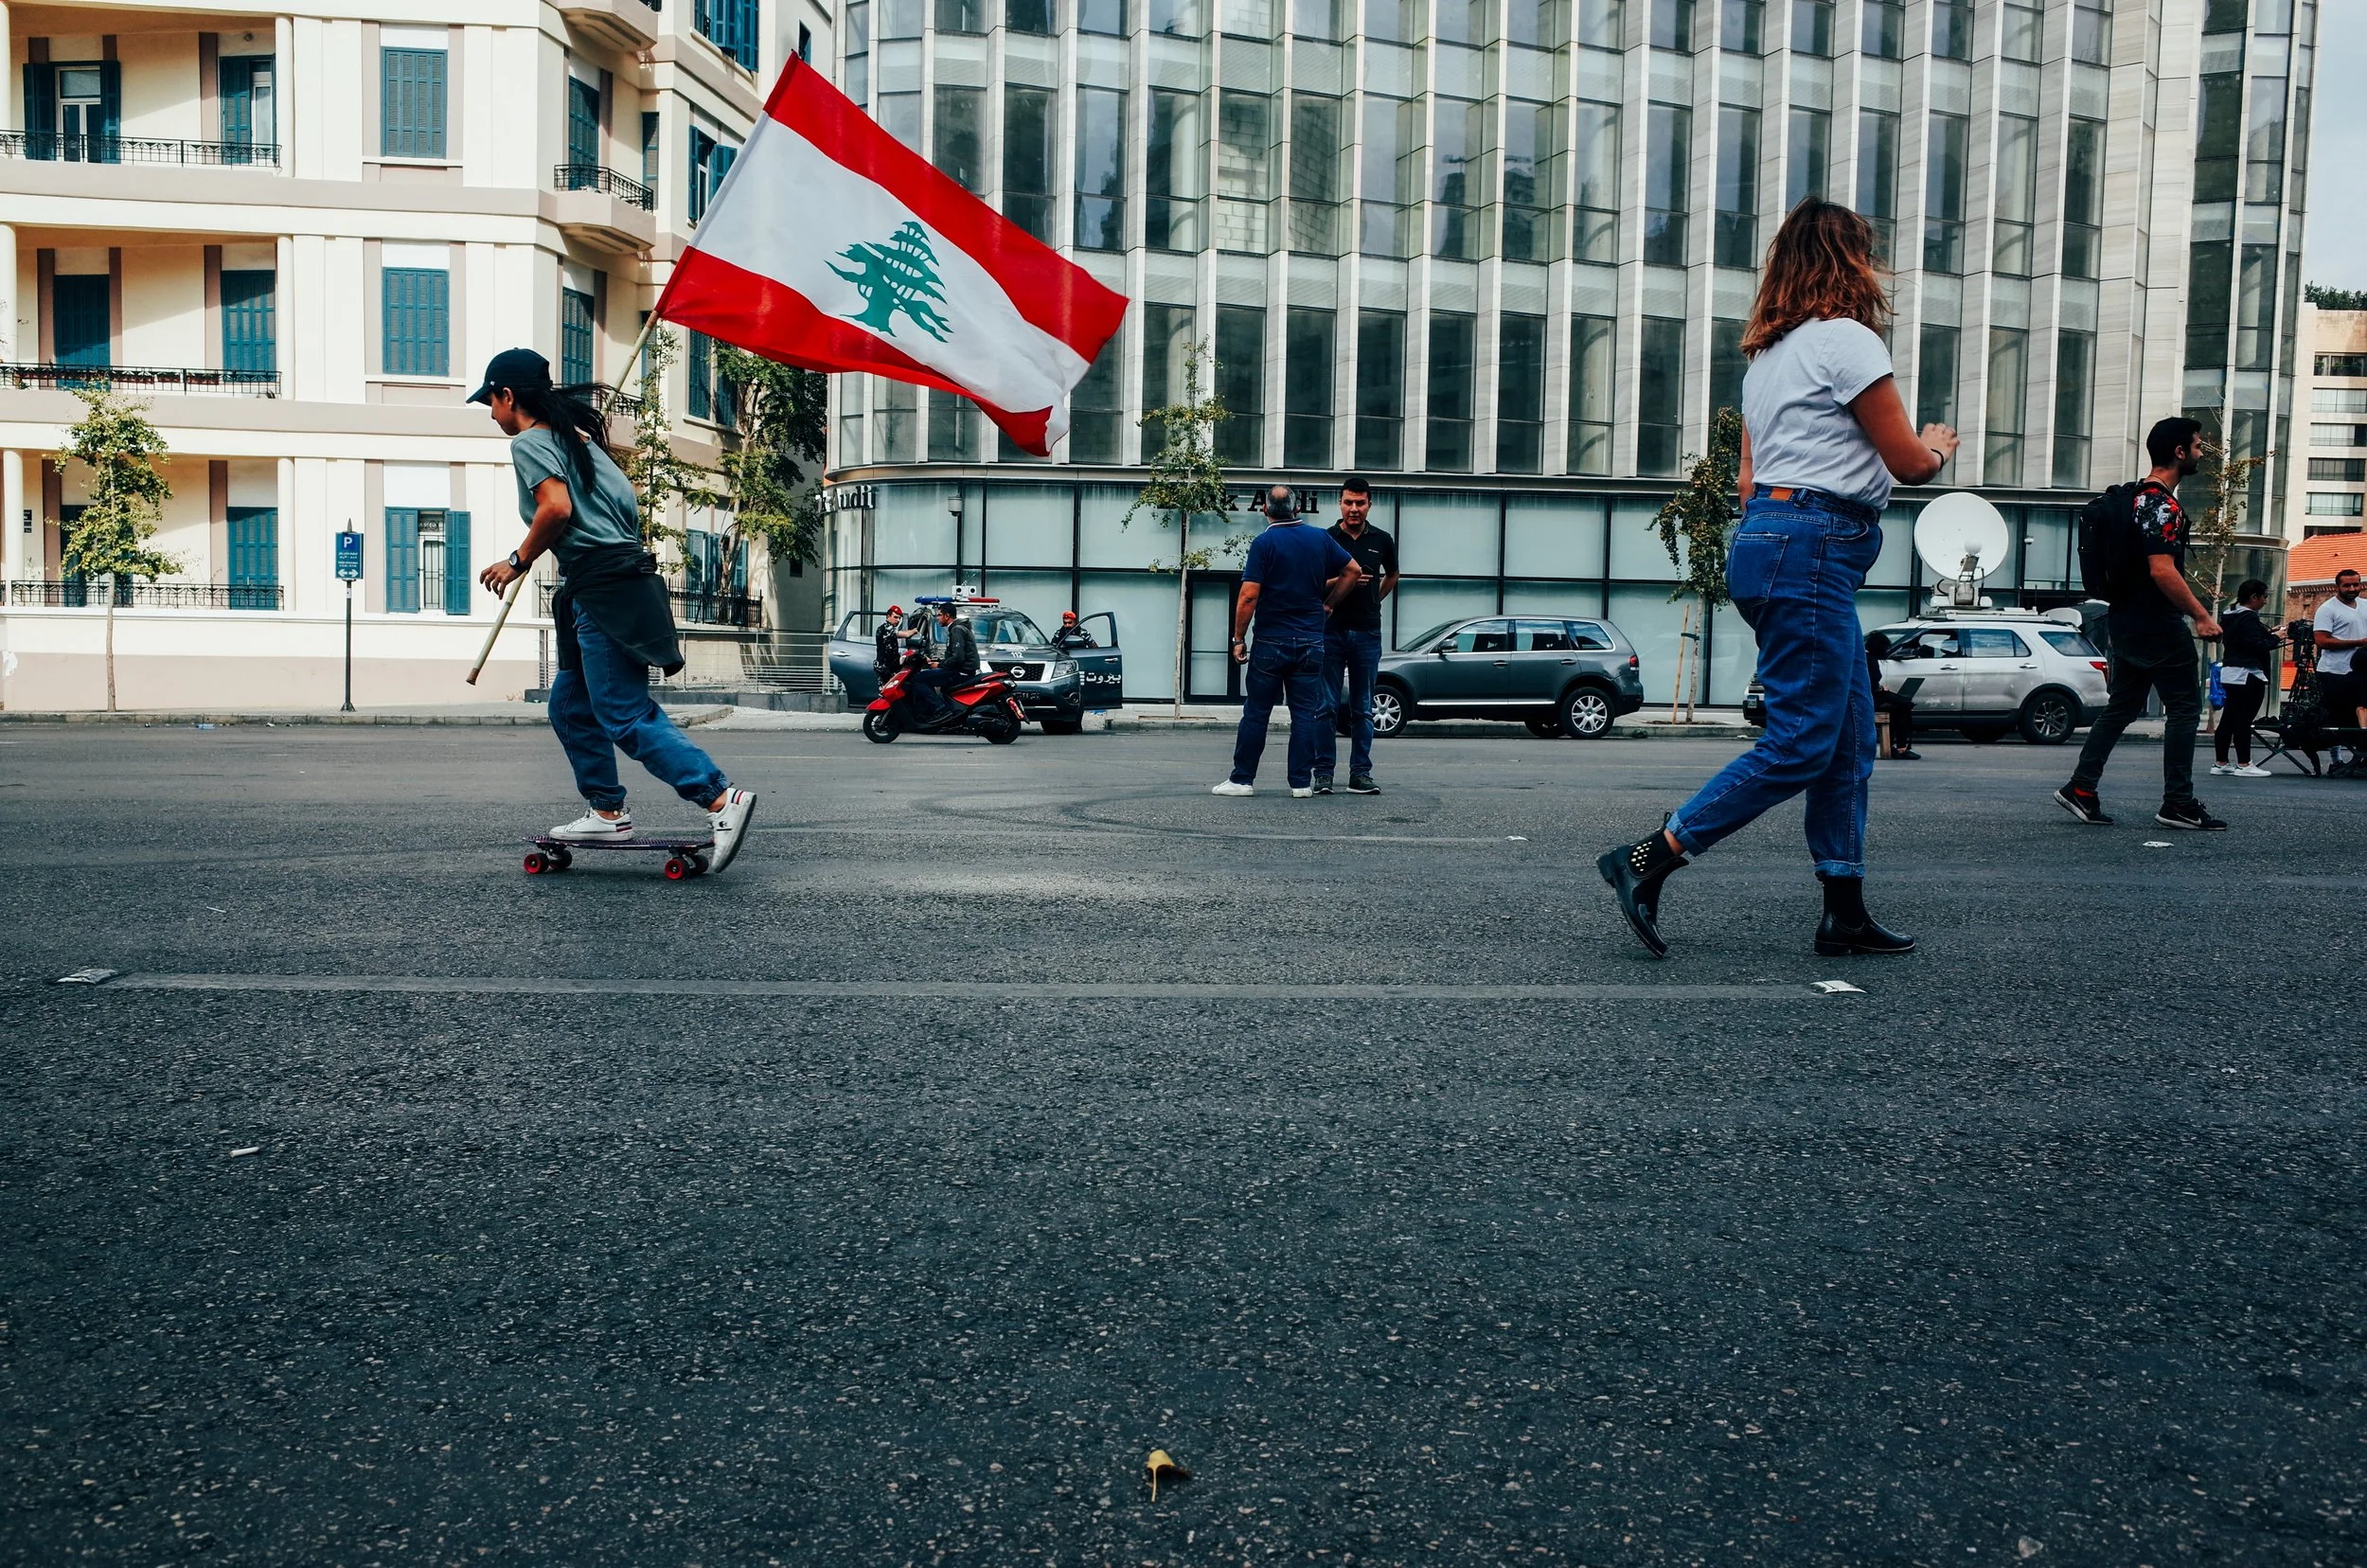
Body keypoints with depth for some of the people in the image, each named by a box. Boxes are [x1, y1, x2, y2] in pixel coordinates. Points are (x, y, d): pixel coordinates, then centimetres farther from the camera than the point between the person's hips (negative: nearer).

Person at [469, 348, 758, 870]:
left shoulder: (529, 441, -5)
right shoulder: (574, 435, 22)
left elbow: (557, 507, -20)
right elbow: (627, 500, 20)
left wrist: (518, 562, -8)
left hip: (604, 587, -10)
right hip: (605, 587, 10)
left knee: (626, 717, -12)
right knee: (570, 704, 15)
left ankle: (722, 798, -17)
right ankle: (607, 811, 17)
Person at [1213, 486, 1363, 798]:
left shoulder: (1263, 543, -9)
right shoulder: (1320, 538, 4)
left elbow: (1249, 597, -13)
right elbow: (1353, 571, 11)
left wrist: (1239, 638, -5)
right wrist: (1327, 603, 17)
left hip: (1271, 642, -3)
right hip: (1311, 641, 3)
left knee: (1256, 713, 4)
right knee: (1305, 713, 6)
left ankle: (1243, 779, 7)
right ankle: (1302, 782, 5)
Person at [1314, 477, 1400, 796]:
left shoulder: (1382, 541, 8)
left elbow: (1392, 575, 26)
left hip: (1367, 634, 2)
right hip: (1331, 631, -2)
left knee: (1362, 708, 6)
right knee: (1327, 706, -1)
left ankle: (1360, 773, 10)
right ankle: (1323, 772, 4)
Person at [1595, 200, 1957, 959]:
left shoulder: (1767, 353, 20)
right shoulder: (1847, 339, -7)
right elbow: (1908, 462, -2)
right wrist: (1938, 449, 19)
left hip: (1765, 535, 10)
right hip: (1810, 551, -10)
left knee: (1850, 740, 10)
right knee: (1802, 742, -8)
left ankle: (1845, 915, 12)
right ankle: (1648, 860, -8)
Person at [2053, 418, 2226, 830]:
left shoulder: (2135, 497, 15)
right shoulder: (2164, 506, -16)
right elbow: (2162, 570, -25)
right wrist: (2201, 615, -18)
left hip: (2126, 622, 10)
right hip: (2158, 624, -10)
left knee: (2121, 706, 12)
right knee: (2185, 707, -2)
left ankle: (2080, 789, 8)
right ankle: (2178, 804, 1)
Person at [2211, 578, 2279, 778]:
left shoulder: (2228, 617, 15)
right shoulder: (2249, 618, -14)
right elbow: (2256, 645, -20)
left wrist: (2267, 634, 15)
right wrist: (2275, 638, -5)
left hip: (2230, 673, 10)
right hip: (2248, 674, -10)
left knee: (2228, 719, 9)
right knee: (2244, 720, -8)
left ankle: (2220, 762, 11)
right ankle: (2243, 764, -7)